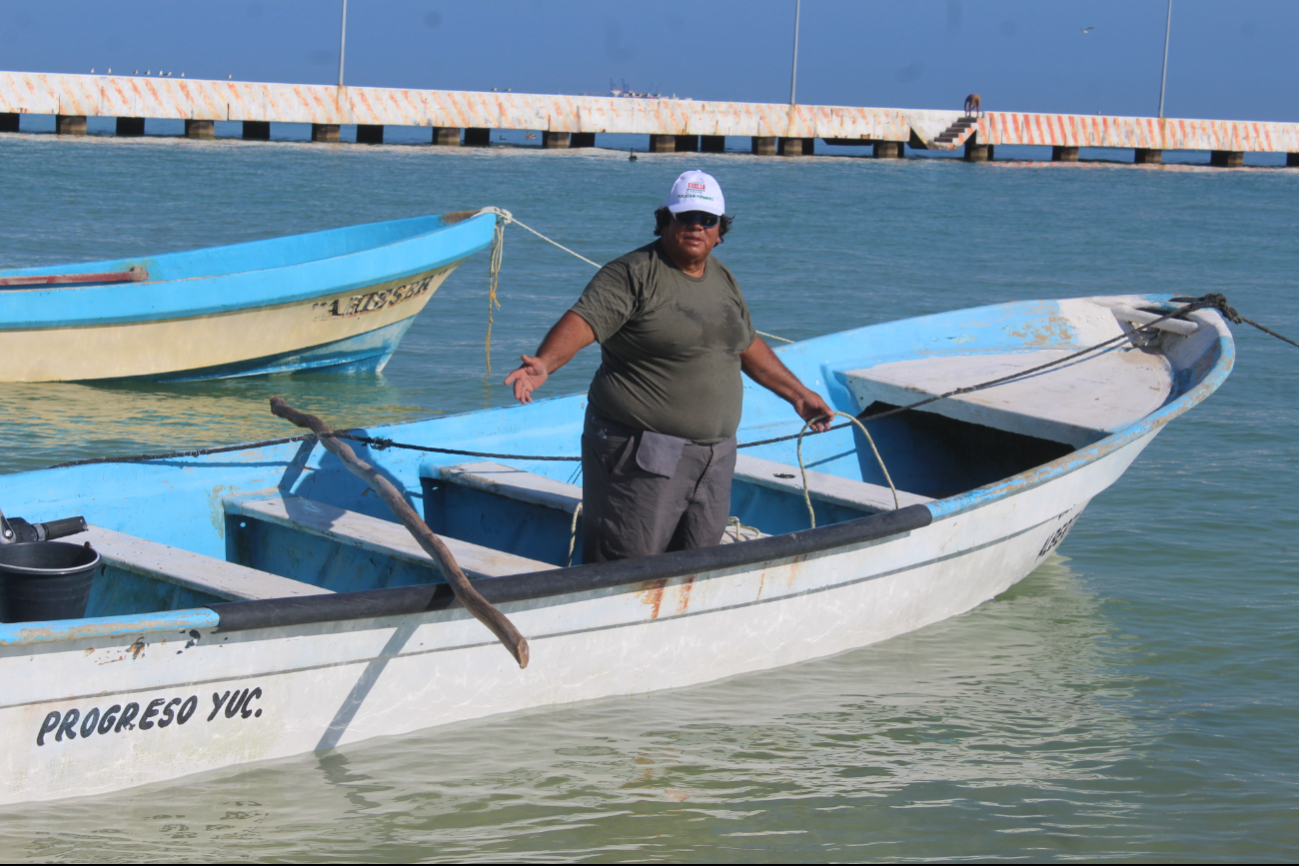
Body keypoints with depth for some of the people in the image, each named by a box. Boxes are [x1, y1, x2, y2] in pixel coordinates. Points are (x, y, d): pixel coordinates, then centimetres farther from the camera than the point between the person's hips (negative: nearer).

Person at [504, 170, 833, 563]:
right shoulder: (634, 273, -9)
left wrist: (798, 394, 36)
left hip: (714, 456, 7)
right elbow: (582, 322, -23)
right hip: (642, 453, -7)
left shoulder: (723, 280, 14)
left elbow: (748, 346, 29)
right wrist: (543, 364, -41)